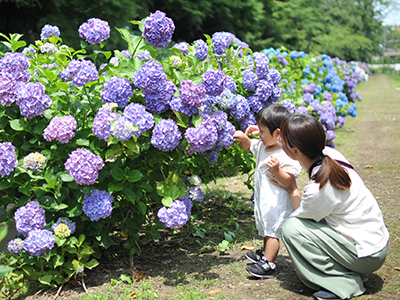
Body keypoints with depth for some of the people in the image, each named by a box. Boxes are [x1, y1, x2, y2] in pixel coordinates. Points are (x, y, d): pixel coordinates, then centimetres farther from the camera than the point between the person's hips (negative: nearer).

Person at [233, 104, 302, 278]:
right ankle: (265, 253, 43)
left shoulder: (287, 155, -23)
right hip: (263, 199, 10)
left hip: (277, 203, -10)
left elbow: (289, 181, -22)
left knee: (273, 230, -4)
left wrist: (277, 170, -37)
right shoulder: (262, 147, 4)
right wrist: (245, 138, -1)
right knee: (266, 228, 25)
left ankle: (268, 264, 1)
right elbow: (248, 146, 20)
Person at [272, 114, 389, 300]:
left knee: (291, 228, -15)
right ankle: (351, 271, 14)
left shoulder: (318, 189, -29)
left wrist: (292, 189, 7)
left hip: (367, 255, -8)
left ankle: (344, 282, -7)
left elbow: (299, 214, -7)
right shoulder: (330, 154, -8)